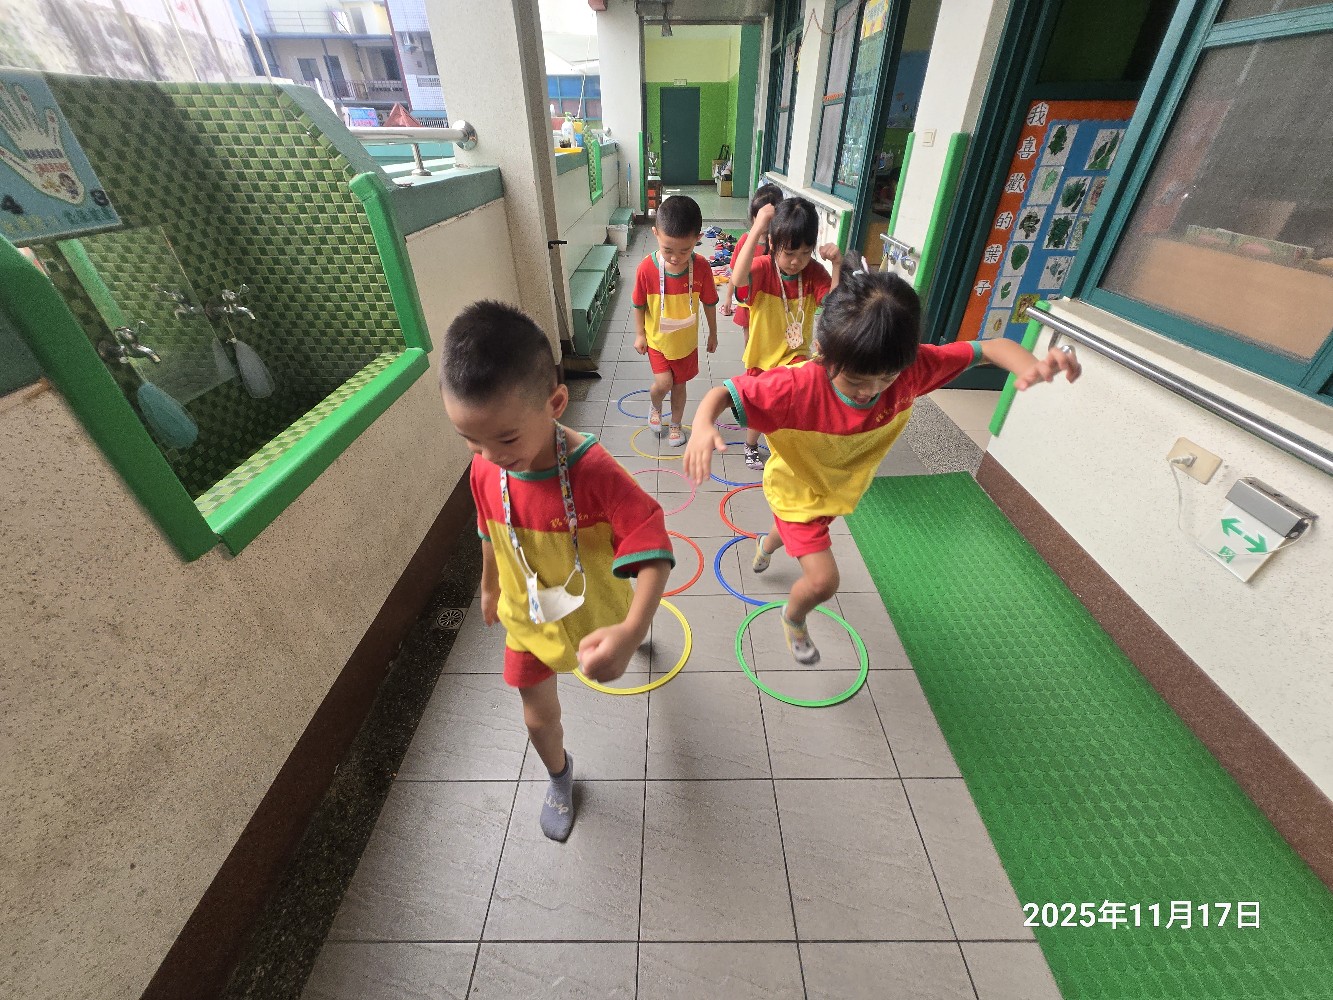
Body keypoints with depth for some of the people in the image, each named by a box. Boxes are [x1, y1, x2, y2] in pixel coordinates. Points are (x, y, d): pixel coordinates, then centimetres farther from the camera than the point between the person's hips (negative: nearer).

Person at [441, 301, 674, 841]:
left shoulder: (595, 471, -37)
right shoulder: (485, 469, -21)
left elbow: (651, 548, -37)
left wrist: (631, 629, -51)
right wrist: (490, 587, 15)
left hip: (596, 611, -2)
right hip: (526, 617, 3)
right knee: (539, 717, 17)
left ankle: (631, 628, 72)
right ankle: (559, 777, 51)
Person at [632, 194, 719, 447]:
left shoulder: (701, 268, -20)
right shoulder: (646, 268, -22)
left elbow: (709, 303, -4)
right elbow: (639, 304, -7)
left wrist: (713, 334, 6)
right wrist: (639, 334, -1)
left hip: (686, 340, 1)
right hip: (657, 339, -1)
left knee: (679, 384, 15)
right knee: (663, 382, -9)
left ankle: (676, 424, 40)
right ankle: (655, 406, 28)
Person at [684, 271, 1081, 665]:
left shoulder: (909, 367, -28)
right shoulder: (798, 387, -41)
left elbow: (990, 347, -19)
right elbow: (724, 392, -36)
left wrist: (1030, 366, -41)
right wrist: (703, 426, -58)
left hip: (842, 488, 6)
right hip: (797, 489, -5)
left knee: (801, 534, 34)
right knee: (823, 580, -14)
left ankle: (767, 543, 74)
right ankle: (793, 618, 25)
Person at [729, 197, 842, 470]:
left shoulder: (813, 272, -11)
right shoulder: (763, 268, -20)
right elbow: (738, 279, -43)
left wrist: (837, 266, -35)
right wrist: (756, 230, -47)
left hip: (795, 354, 1)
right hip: (762, 355, -1)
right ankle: (751, 446, 49)